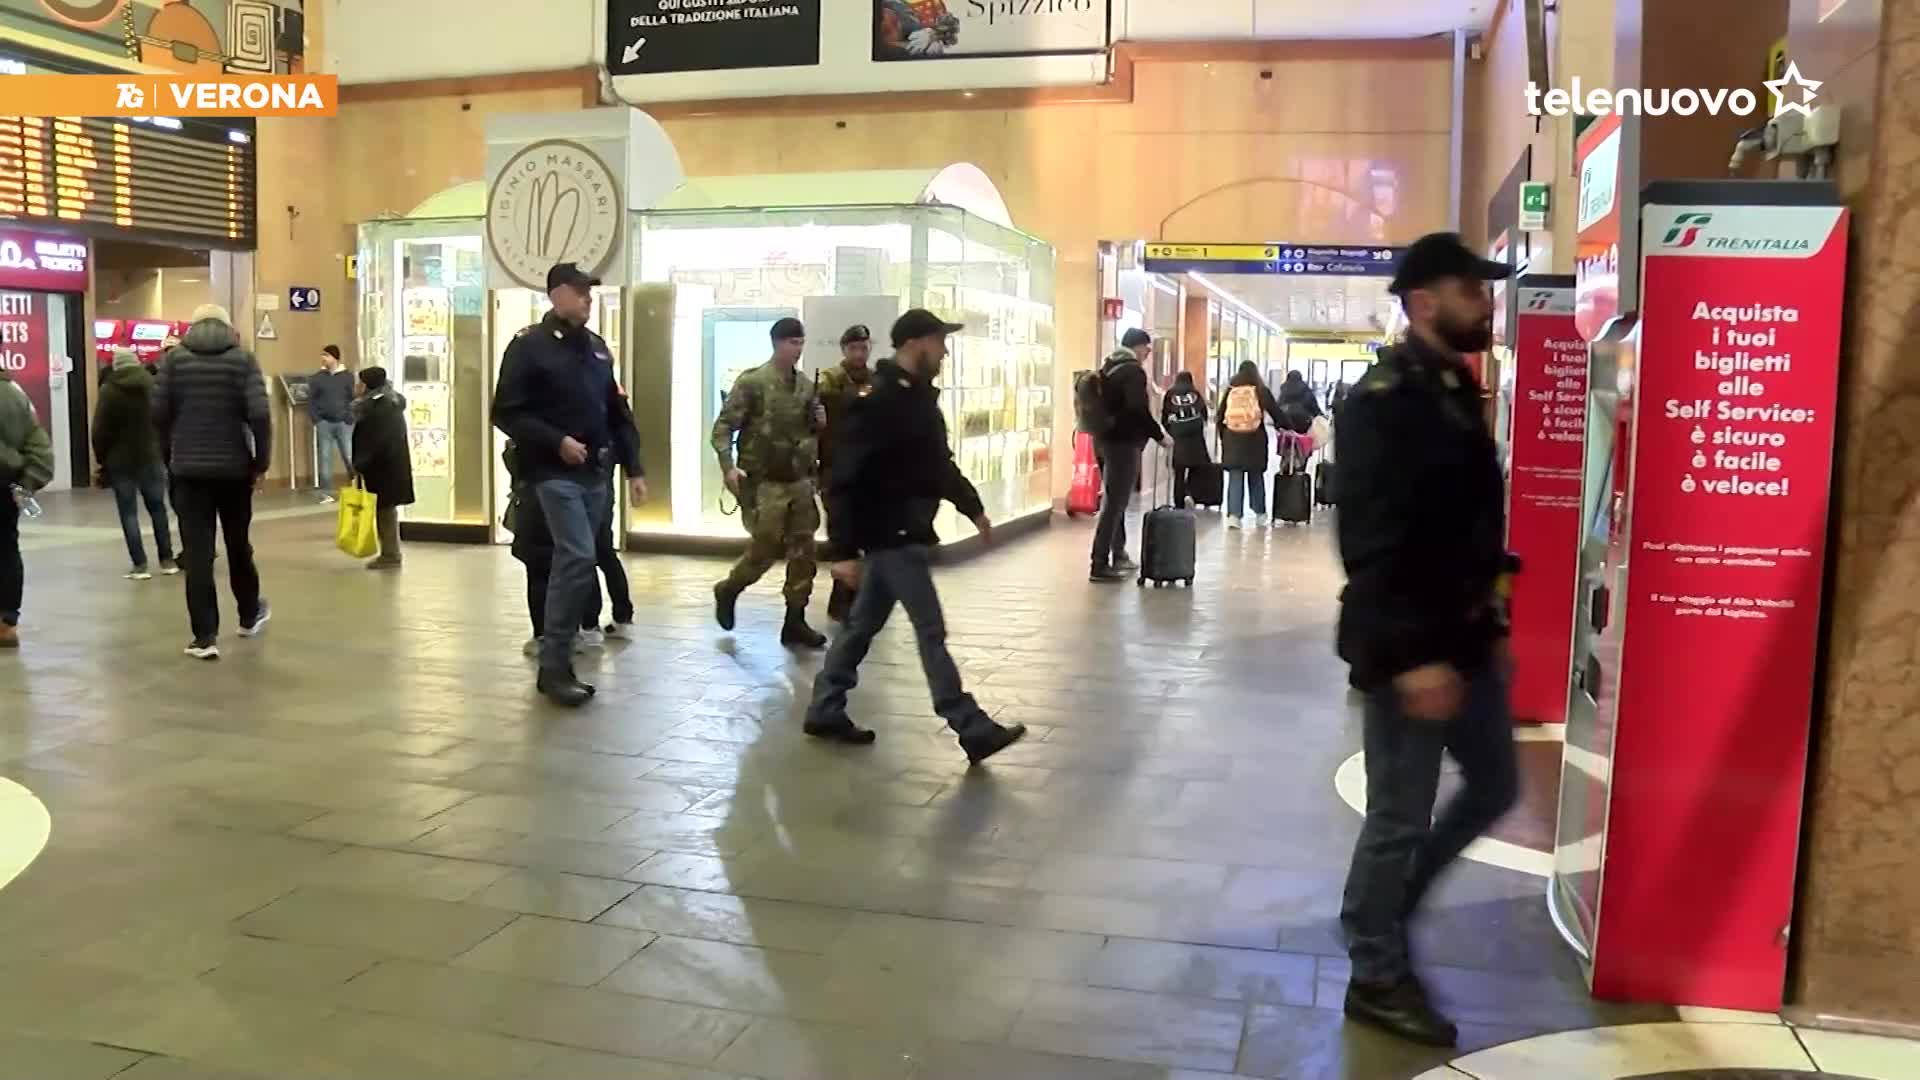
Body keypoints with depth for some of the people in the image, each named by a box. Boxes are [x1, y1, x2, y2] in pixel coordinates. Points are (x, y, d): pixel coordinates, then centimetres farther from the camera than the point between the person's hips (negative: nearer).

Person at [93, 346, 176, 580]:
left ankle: (140, 565, 0)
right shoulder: (154, 384, -1)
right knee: (158, 508, 13)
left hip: (121, 460, -2)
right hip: (151, 457, 3)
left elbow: (100, 430, -7)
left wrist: (101, 458, 3)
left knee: (129, 513, 3)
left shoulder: (109, 390, -8)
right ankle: (167, 561, 13)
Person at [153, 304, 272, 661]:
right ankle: (250, 615, 34)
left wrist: (168, 457, 7)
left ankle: (205, 636, -2)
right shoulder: (243, 358, -1)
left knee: (197, 552, 0)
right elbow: (259, 414, -11)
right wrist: (262, 460, -3)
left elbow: (158, 412, -3)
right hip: (235, 467, 0)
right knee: (238, 544, 18)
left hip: (189, 468, 0)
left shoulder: (175, 358, 2)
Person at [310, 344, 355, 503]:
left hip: (343, 423, -1)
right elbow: (311, 400, 5)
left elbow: (353, 399, 2)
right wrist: (316, 420, -4)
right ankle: (326, 493, 8)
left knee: (350, 457, -3)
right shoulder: (317, 377, 5)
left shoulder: (347, 376, 3)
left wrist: (349, 418, -7)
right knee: (325, 457, 3)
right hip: (324, 423, 1)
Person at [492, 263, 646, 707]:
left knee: (571, 561, 9)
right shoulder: (529, 346, -5)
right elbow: (506, 413, -9)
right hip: (556, 473, -6)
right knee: (578, 559, -17)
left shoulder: (596, 347, 15)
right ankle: (554, 666, -7)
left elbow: (617, 412, 18)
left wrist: (633, 467, 13)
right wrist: (557, 441, -18)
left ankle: (556, 660, 18)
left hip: (597, 473, 7)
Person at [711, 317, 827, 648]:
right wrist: (728, 466, -23)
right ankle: (727, 591, 25)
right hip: (764, 482, -5)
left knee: (803, 552, 3)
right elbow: (723, 427, -10)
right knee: (766, 549, -3)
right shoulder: (751, 382, -8)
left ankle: (795, 621, 12)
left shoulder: (806, 385, 9)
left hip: (800, 481, 6)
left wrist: (821, 423, -3)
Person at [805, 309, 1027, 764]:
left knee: (864, 623, 16)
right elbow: (846, 479, -22)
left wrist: (972, 507, 24)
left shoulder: (919, 396, 11)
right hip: (890, 535, -10)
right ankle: (974, 731, 0)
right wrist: (845, 550, -24)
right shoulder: (878, 402, -19)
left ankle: (824, 711, 27)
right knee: (931, 630, -6)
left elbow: (939, 462, 24)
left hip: (905, 531, 10)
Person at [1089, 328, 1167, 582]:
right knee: (1114, 503, -7)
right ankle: (1100, 565, -8)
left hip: (1104, 440, 9)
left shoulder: (1107, 368, 15)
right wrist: (1159, 435, -13)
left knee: (1114, 500, 19)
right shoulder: (1134, 371, -13)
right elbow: (1139, 410, -23)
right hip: (1123, 443, -9)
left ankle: (1118, 555, 29)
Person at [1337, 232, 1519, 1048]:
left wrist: (1488, 622, 19)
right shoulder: (1382, 403, -17)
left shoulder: (1456, 390, 12)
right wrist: (1411, 656, -27)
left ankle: (1391, 902, 37)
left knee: (1494, 786, 20)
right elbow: (1372, 546, -24)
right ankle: (1377, 977, 21)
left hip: (1464, 637, 9)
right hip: (1411, 649, -9)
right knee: (1400, 814, 3)